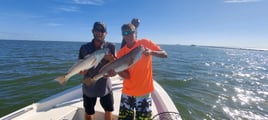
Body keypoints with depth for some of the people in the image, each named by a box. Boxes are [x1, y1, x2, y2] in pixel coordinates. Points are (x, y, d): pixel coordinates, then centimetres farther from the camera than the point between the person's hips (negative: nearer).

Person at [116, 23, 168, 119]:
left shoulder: (145, 43, -7)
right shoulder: (121, 53, -2)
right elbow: (126, 75, -5)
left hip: (144, 92, -2)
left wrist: (151, 52, -29)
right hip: (127, 93, 3)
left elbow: (165, 54, -10)